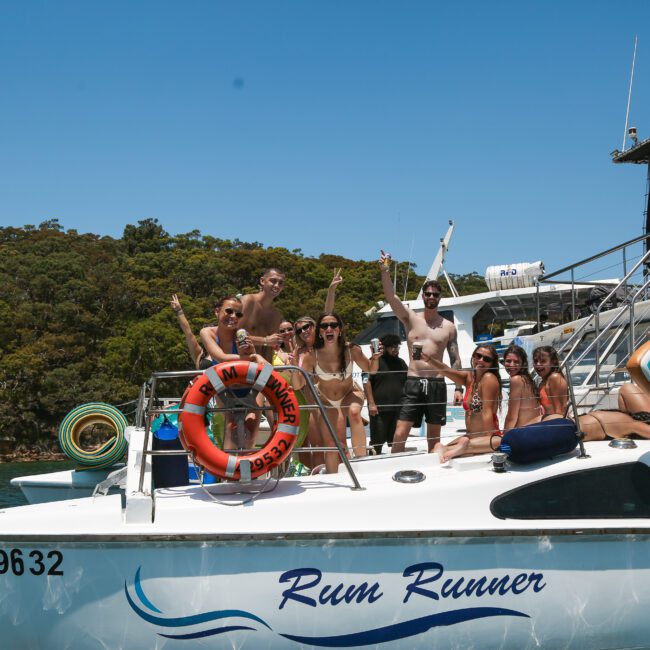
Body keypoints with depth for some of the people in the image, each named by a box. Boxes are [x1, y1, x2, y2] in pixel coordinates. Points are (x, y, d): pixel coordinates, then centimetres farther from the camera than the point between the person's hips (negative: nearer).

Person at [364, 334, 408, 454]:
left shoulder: (401, 363, 17)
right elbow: (366, 382, -8)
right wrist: (371, 403, -14)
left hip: (398, 408, 6)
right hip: (379, 409, -6)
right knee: (377, 441, -4)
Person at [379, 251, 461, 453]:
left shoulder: (448, 327, 8)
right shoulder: (411, 318, 6)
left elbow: (455, 360, 10)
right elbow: (391, 296, -9)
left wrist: (458, 388, 2)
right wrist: (385, 271, -23)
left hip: (437, 384, 1)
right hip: (413, 383, -1)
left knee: (434, 436, 8)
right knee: (400, 434, -9)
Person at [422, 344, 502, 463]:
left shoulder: (489, 378, -13)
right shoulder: (469, 377, 7)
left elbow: (487, 412, -18)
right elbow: (445, 370, -5)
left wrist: (488, 440, -20)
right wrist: (428, 358, -22)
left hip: (488, 438, -7)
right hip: (471, 437, 7)